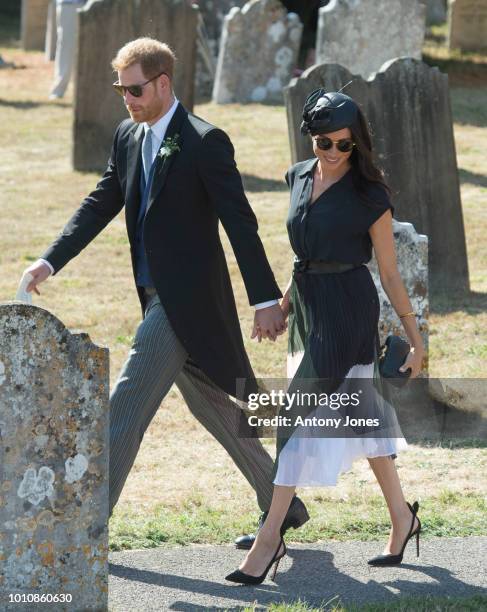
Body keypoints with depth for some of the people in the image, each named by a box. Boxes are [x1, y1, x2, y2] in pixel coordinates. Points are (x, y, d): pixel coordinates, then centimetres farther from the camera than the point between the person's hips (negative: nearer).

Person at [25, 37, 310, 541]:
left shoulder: (204, 143, -14)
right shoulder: (127, 138, 10)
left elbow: (240, 224, -15)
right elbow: (99, 206, 12)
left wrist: (265, 299, -16)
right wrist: (50, 261, -1)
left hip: (187, 299, -9)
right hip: (157, 296, 9)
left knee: (126, 408, -10)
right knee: (214, 406, 16)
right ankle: (283, 507, 26)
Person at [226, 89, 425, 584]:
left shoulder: (368, 196, -11)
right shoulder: (300, 178, 6)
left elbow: (389, 272, -7)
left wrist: (414, 338, -5)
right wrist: (286, 298, 23)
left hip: (347, 310, -7)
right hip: (308, 304, 7)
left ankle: (269, 538, -9)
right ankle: (401, 518, 30)